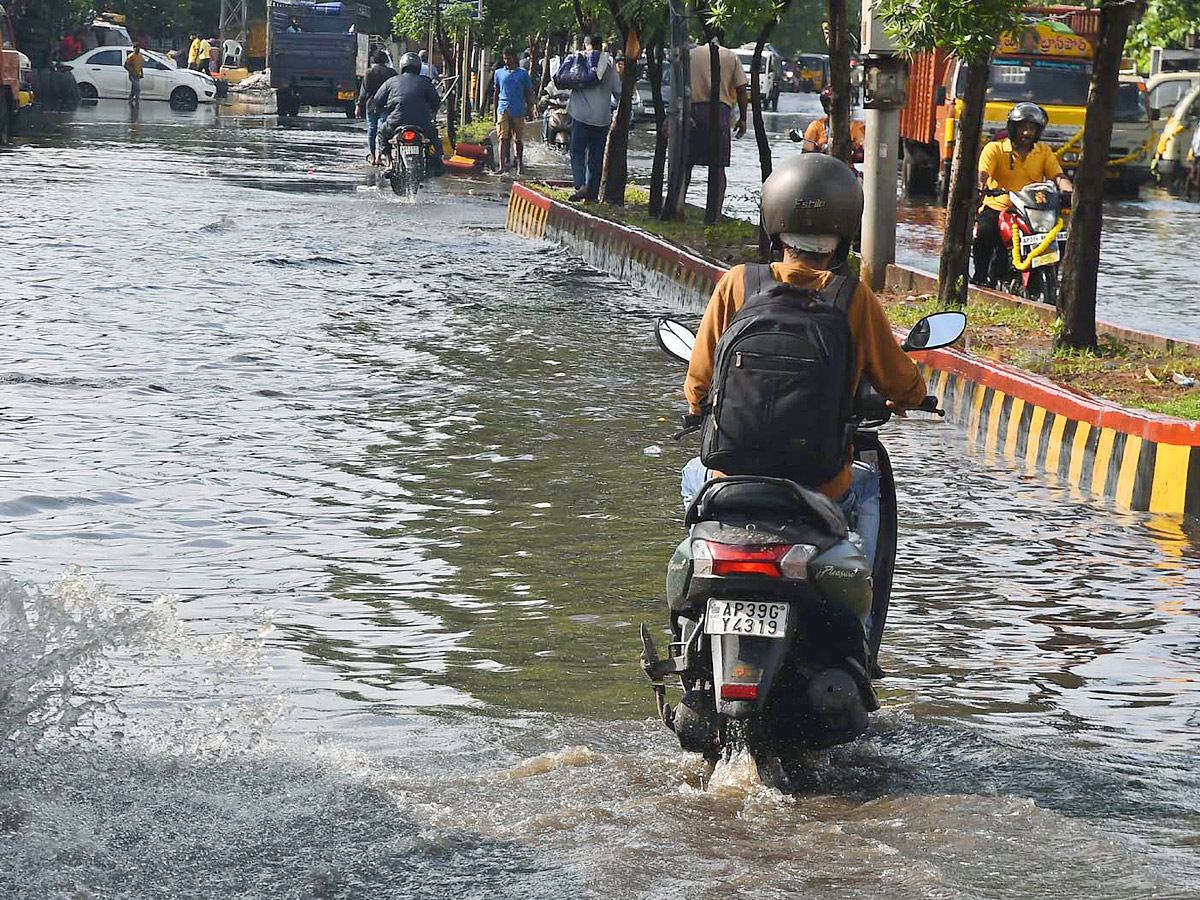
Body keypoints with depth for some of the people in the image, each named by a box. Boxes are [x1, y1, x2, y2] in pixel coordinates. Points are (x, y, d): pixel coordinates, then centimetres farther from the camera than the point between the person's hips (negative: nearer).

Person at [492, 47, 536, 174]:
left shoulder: (523, 73, 7)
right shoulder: (499, 73, 12)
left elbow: (529, 92, 12)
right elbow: (496, 93, 17)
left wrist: (530, 107, 2)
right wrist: (495, 111, 14)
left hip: (518, 110, 0)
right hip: (503, 109, 0)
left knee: (518, 139, 6)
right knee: (503, 138, -9)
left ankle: (520, 163, 23)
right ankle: (502, 165, -12)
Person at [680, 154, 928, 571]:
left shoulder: (736, 284, -7)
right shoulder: (855, 299, -9)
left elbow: (699, 384, -1)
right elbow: (905, 388, 0)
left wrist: (697, 405, 24)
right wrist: (897, 400, 25)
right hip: (822, 483, -1)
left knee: (694, 479, 35)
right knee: (868, 486, 34)